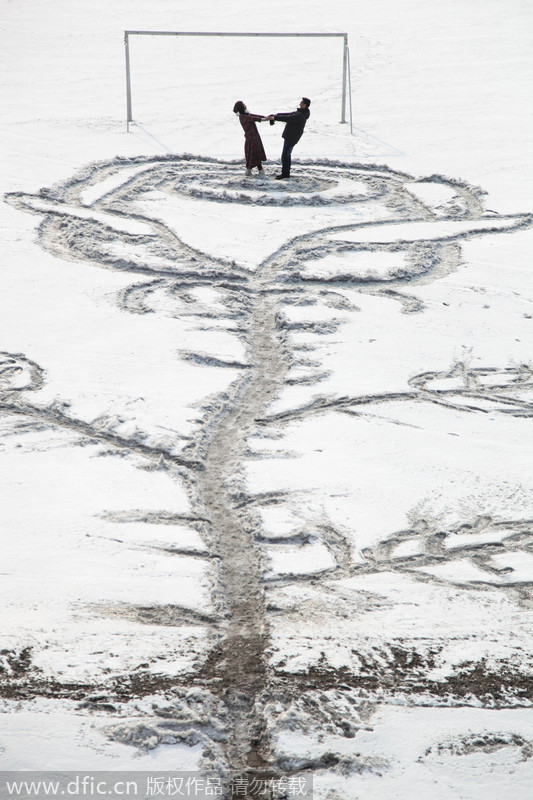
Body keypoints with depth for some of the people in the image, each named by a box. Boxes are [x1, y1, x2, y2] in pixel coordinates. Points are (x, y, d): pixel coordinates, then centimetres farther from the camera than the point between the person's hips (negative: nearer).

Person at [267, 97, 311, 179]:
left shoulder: (300, 116, -25)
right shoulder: (299, 112, 9)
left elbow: (286, 118, -26)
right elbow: (288, 114, 11)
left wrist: (274, 118, -21)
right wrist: (275, 115, 5)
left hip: (291, 138, -10)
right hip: (289, 136, 10)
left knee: (285, 156, -4)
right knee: (287, 155, 17)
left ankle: (285, 173, 4)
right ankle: (286, 173, 23)